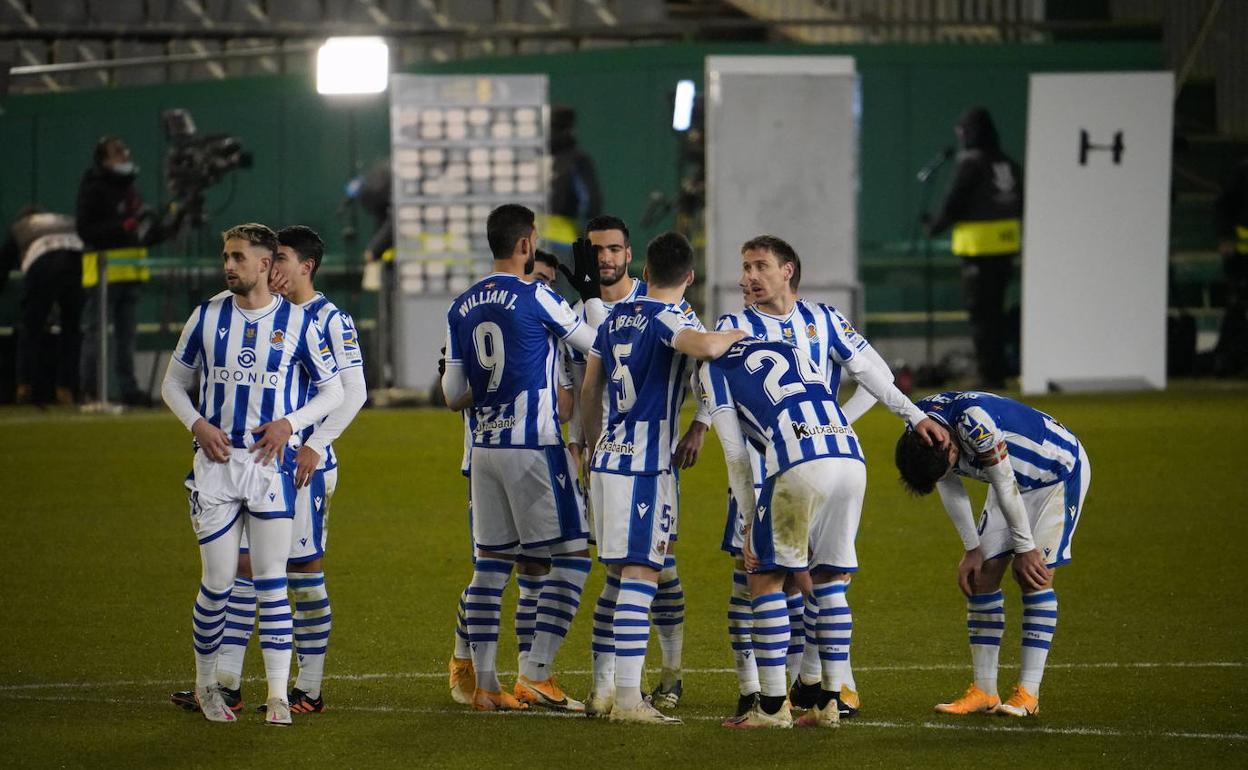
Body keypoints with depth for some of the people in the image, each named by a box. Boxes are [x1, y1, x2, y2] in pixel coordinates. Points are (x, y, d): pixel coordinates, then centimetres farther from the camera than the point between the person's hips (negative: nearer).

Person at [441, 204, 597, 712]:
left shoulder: (462, 308, 8)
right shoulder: (535, 298, -10)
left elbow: (454, 396, 11)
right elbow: (594, 344, 4)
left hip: (485, 448, 6)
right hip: (533, 447, -6)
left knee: (491, 564, 11)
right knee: (571, 555, 0)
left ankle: (485, 684, 9)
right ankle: (536, 675, -7)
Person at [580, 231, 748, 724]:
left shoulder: (615, 319, 14)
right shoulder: (668, 320, -10)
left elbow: (589, 392, 20)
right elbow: (706, 347, -33)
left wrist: (592, 447, 32)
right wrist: (737, 335, -11)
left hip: (608, 457, 8)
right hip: (644, 463, -8)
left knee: (626, 573, 16)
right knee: (641, 574, -8)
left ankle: (611, 691, 19)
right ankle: (628, 698, -13)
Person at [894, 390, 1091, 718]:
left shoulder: (974, 422, -39)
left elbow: (1005, 488, -29)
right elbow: (950, 491, -1)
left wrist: (1025, 549, -20)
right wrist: (972, 549, -1)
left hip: (1062, 473, -8)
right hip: (1017, 479, 8)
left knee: (1034, 575, -16)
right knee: (982, 575, 0)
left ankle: (1028, 693, -14)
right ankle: (984, 690, 4)